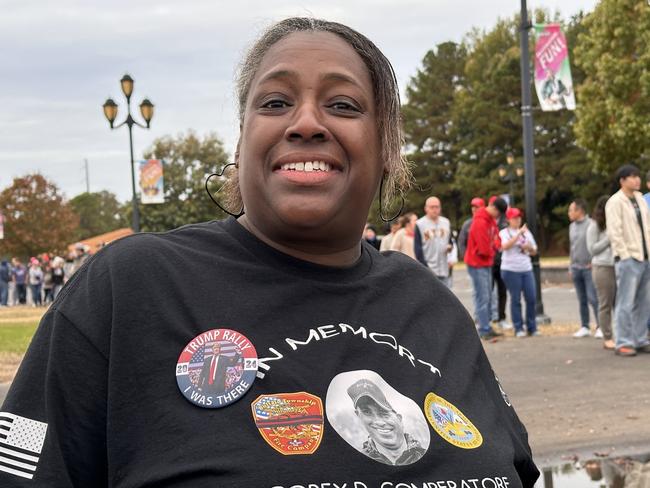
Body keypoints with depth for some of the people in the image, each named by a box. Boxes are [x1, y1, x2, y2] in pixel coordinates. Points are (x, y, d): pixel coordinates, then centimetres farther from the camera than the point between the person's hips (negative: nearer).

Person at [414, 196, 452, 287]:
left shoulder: (446, 222, 13)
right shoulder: (420, 224, -4)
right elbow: (417, 248, -7)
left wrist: (449, 247, -2)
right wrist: (425, 268, -14)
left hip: (443, 270, 5)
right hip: (428, 270, -5)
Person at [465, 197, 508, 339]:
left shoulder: (491, 220, 7)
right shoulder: (480, 223, -24)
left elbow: (496, 238, 14)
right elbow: (484, 250, -24)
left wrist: (494, 246, -7)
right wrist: (493, 250, -4)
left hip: (487, 263, 10)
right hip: (477, 264, -10)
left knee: (488, 297, 13)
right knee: (482, 298, -8)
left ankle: (486, 327, 19)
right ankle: (484, 330, -5)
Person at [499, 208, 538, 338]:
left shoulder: (526, 232, 15)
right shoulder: (504, 232, 1)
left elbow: (534, 252, 19)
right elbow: (505, 246, -20)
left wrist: (530, 247, -4)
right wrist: (519, 233, -23)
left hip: (527, 269, 4)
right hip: (511, 270, -4)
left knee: (532, 298, 0)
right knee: (515, 299, -1)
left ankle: (532, 327, 11)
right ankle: (518, 328, 6)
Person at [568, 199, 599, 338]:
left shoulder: (591, 225, -9)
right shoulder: (572, 227, 14)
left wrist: (593, 262, -11)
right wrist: (571, 267, 17)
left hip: (589, 267, -6)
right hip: (576, 268, 7)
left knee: (593, 298, -10)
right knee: (582, 300, 9)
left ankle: (600, 326, -3)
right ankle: (584, 327, 14)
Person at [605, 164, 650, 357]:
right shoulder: (615, 202, -8)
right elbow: (614, 232, -13)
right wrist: (625, 256, -15)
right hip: (628, 259, -7)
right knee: (626, 304, -5)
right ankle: (623, 343, -1)